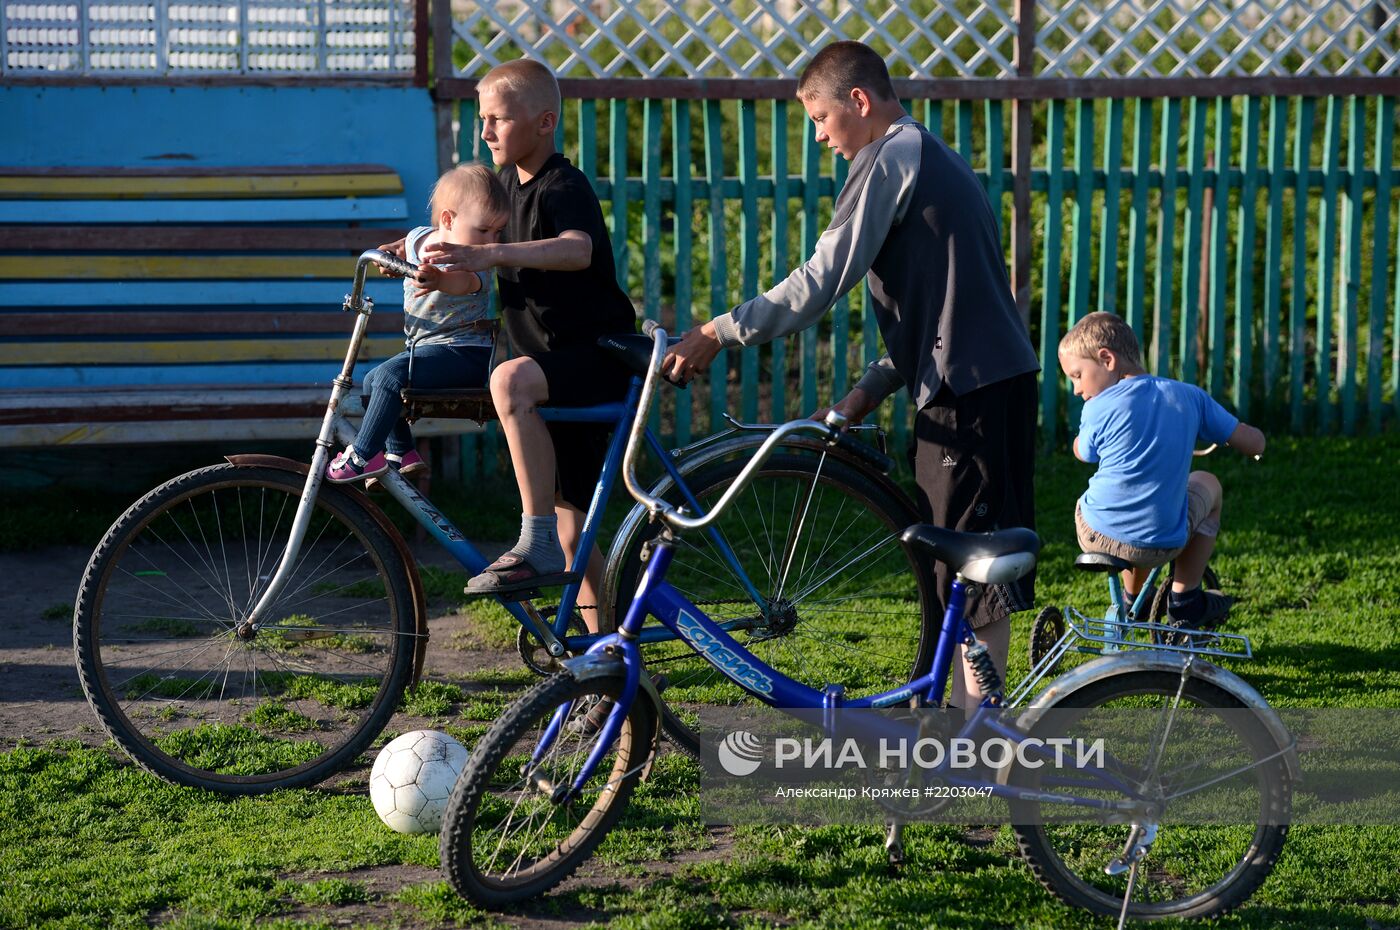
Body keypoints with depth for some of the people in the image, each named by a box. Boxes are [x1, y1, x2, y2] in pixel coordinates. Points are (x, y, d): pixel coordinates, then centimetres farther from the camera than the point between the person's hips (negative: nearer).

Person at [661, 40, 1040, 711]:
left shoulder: (888, 158, -10)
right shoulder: (930, 155, 21)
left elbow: (821, 281, -17)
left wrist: (720, 332, -13)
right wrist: (870, 390, 17)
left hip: (966, 385, -10)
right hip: (1001, 373, 10)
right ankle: (968, 710, 23)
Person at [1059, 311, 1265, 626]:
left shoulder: (1100, 408, -9)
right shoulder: (1189, 397, 1)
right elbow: (1254, 443, 7)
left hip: (1097, 537, 0)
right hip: (1161, 545, 0)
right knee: (1207, 483, 30)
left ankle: (1134, 598, 40)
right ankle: (1184, 598, 25)